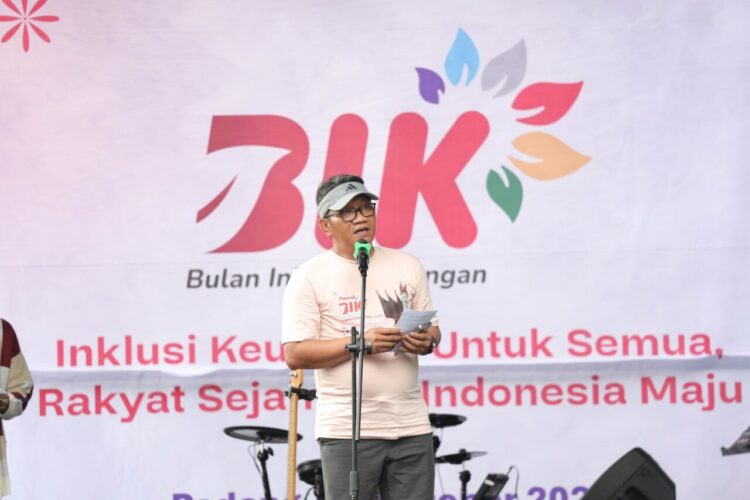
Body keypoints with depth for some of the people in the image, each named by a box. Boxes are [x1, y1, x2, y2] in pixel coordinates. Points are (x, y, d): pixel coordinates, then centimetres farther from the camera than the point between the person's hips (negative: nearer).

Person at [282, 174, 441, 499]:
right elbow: (295, 354, -8)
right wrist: (360, 343, -19)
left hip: (410, 424, 4)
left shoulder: (407, 267, 11)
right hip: (347, 428, -4)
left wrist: (426, 342, -8)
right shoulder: (309, 277, -2)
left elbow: (432, 328, 18)